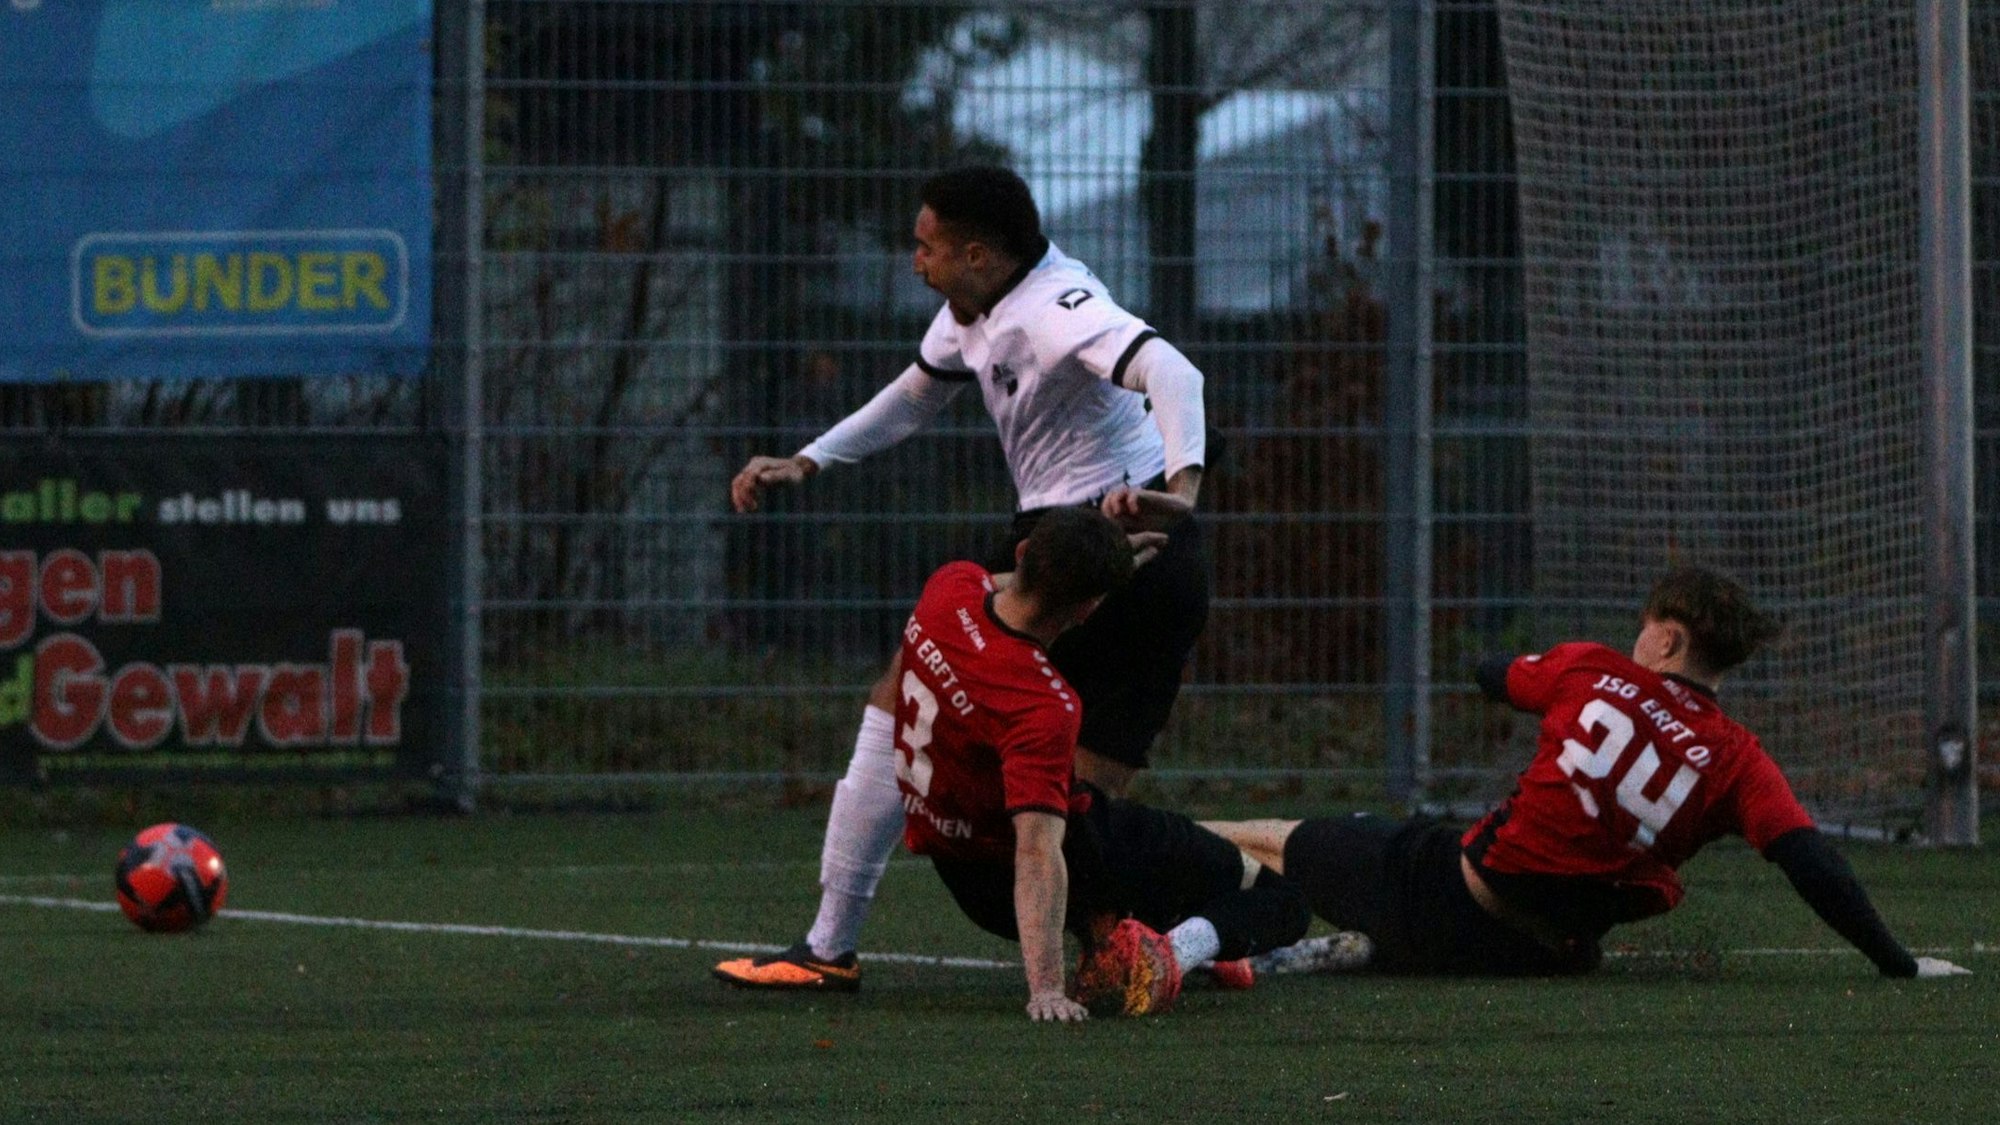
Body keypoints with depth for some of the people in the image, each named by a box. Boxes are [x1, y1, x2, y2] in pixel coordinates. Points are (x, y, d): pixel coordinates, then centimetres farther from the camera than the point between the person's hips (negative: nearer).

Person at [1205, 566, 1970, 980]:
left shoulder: (1588, 672, -2)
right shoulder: (1739, 763, -6)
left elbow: (1491, 678, 19)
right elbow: (1813, 869, -15)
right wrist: (1899, 966, -9)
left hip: (1439, 884, 0)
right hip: (1540, 958, 0)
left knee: (1288, 842, 23)